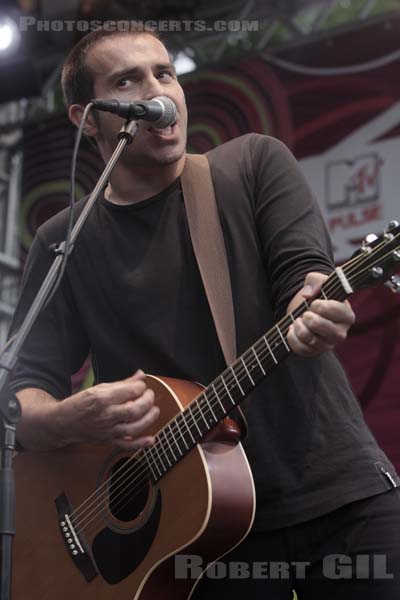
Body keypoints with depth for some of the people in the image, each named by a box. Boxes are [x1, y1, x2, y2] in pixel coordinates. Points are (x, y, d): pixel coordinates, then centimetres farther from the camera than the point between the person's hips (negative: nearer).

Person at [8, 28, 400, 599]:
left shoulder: (255, 162, 3)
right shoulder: (63, 243, 4)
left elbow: (304, 275, -10)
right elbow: (25, 396, 0)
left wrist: (318, 309, -34)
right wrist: (73, 419, -23)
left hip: (342, 488, 0)